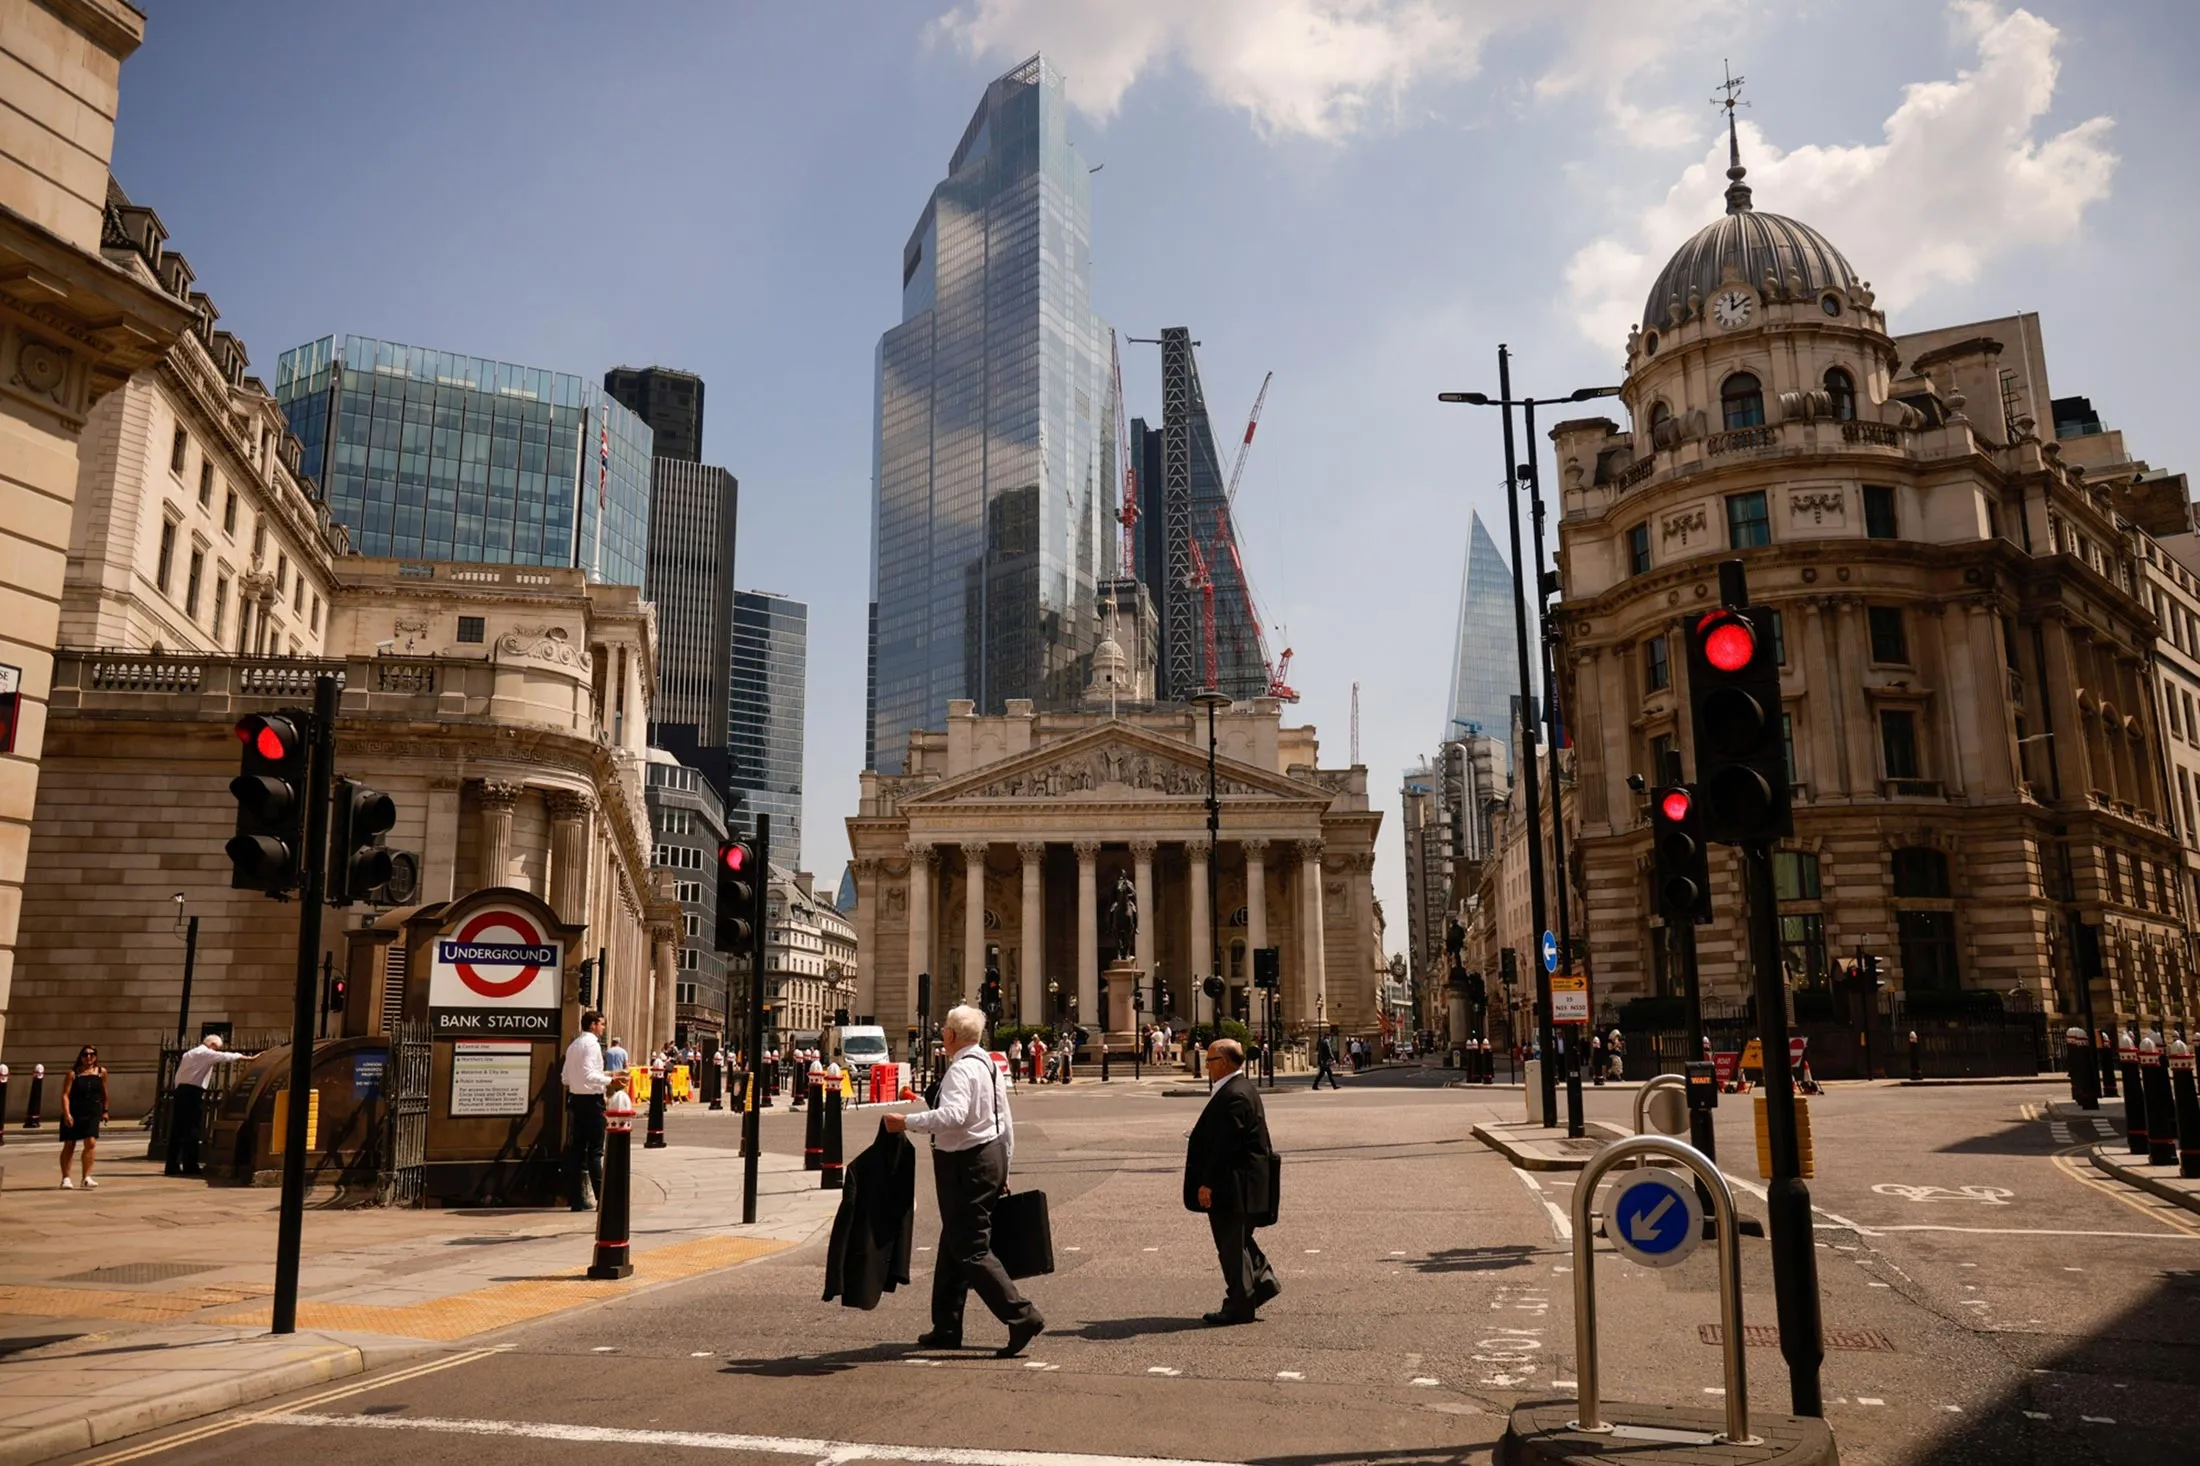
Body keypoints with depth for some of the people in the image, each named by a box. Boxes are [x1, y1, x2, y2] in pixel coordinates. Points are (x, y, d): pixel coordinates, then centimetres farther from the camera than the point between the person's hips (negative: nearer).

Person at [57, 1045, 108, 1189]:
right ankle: (65, 1178, 18)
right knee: (69, 1145, 7)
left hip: (92, 1113, 1)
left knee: (90, 1143, -13)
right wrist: (66, 1114, -20)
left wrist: (104, 1110, 21)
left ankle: (87, 1177, -9)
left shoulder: (101, 1071, 5)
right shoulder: (73, 1073, -4)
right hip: (73, 1113, -1)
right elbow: (65, 1094, -10)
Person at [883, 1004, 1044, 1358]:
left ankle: (1022, 1317, -9)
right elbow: (1006, 1121, 17)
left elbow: (953, 1115, -36)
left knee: (971, 1251, -6)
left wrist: (907, 1122, -31)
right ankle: (946, 1328, 26)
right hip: (991, 1155, 10)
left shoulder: (961, 1069, -18)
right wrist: (1003, 1168, 24)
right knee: (952, 1245, 18)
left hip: (965, 1165, -10)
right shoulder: (989, 1064, 12)